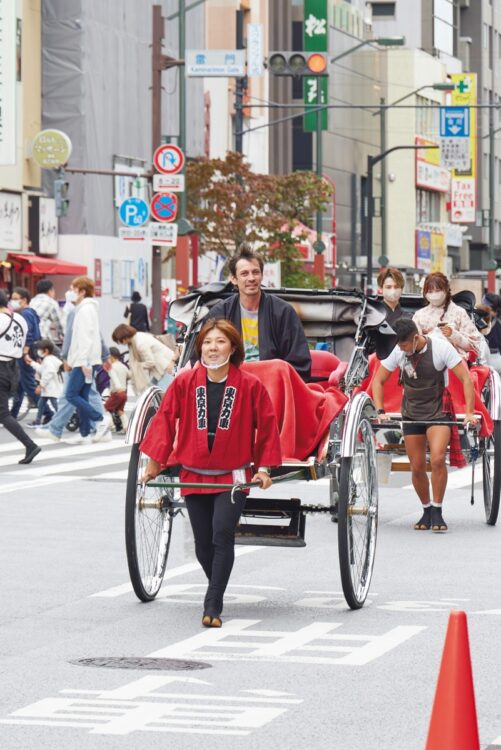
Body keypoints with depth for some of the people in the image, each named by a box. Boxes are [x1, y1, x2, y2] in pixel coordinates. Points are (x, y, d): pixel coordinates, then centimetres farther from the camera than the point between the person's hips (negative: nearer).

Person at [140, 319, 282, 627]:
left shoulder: (250, 385, -7)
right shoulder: (185, 382, -3)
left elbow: (267, 427, 2)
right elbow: (165, 420, 2)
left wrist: (264, 467, -1)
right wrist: (154, 462, 0)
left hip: (233, 477, -3)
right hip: (194, 474, 3)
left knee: (222, 536, -18)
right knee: (203, 545, 6)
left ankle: (213, 607, -16)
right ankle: (219, 589, 32)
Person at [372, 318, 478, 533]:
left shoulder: (441, 347, -15)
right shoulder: (398, 352, -6)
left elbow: (466, 379, -14)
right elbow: (378, 381, 4)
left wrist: (469, 413, -19)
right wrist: (380, 411, -8)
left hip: (438, 412, -3)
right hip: (411, 414, 3)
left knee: (437, 459, -21)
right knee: (417, 467, 3)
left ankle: (437, 511, -8)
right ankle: (426, 510, 23)